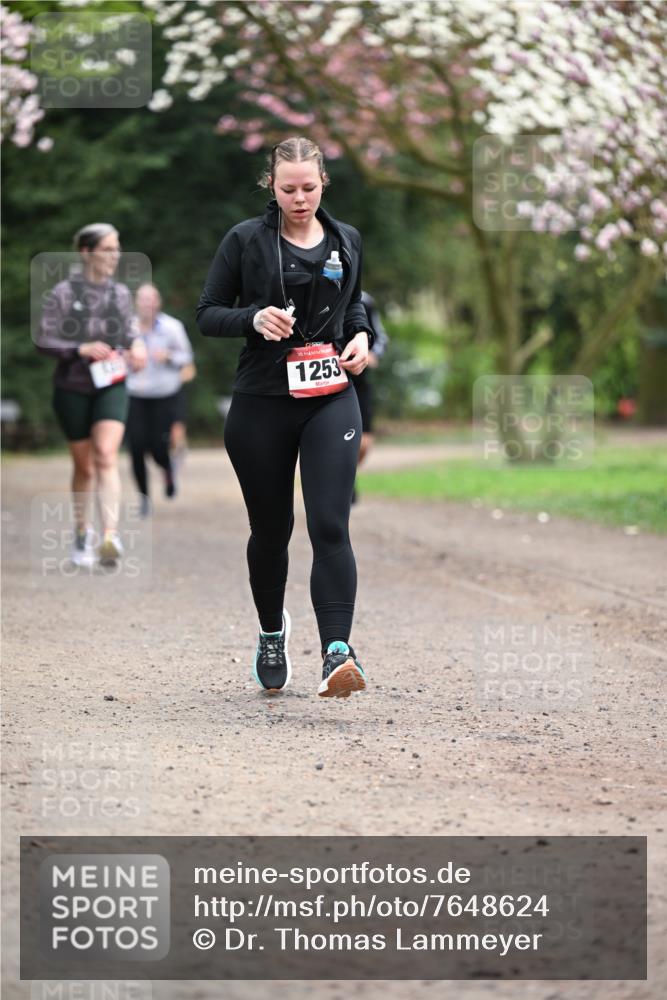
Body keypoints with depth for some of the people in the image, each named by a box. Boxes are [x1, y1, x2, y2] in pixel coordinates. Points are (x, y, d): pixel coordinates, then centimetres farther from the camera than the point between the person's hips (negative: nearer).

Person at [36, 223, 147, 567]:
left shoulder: (121, 293, 5)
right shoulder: (63, 293, -7)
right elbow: (43, 341, -8)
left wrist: (135, 346, -2)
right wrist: (81, 349, -22)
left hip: (112, 386, 1)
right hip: (72, 388, -1)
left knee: (106, 456, -19)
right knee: (84, 466, 8)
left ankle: (110, 535, -28)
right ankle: (81, 533, 29)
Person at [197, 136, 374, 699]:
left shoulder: (346, 241, 8)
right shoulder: (246, 240, -3)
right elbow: (208, 314, 0)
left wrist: (361, 334, 2)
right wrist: (254, 318, -18)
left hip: (331, 401, 1)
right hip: (261, 405, -1)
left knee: (330, 527, -14)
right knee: (271, 530, 11)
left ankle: (337, 652, -22)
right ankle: (272, 633, 36)